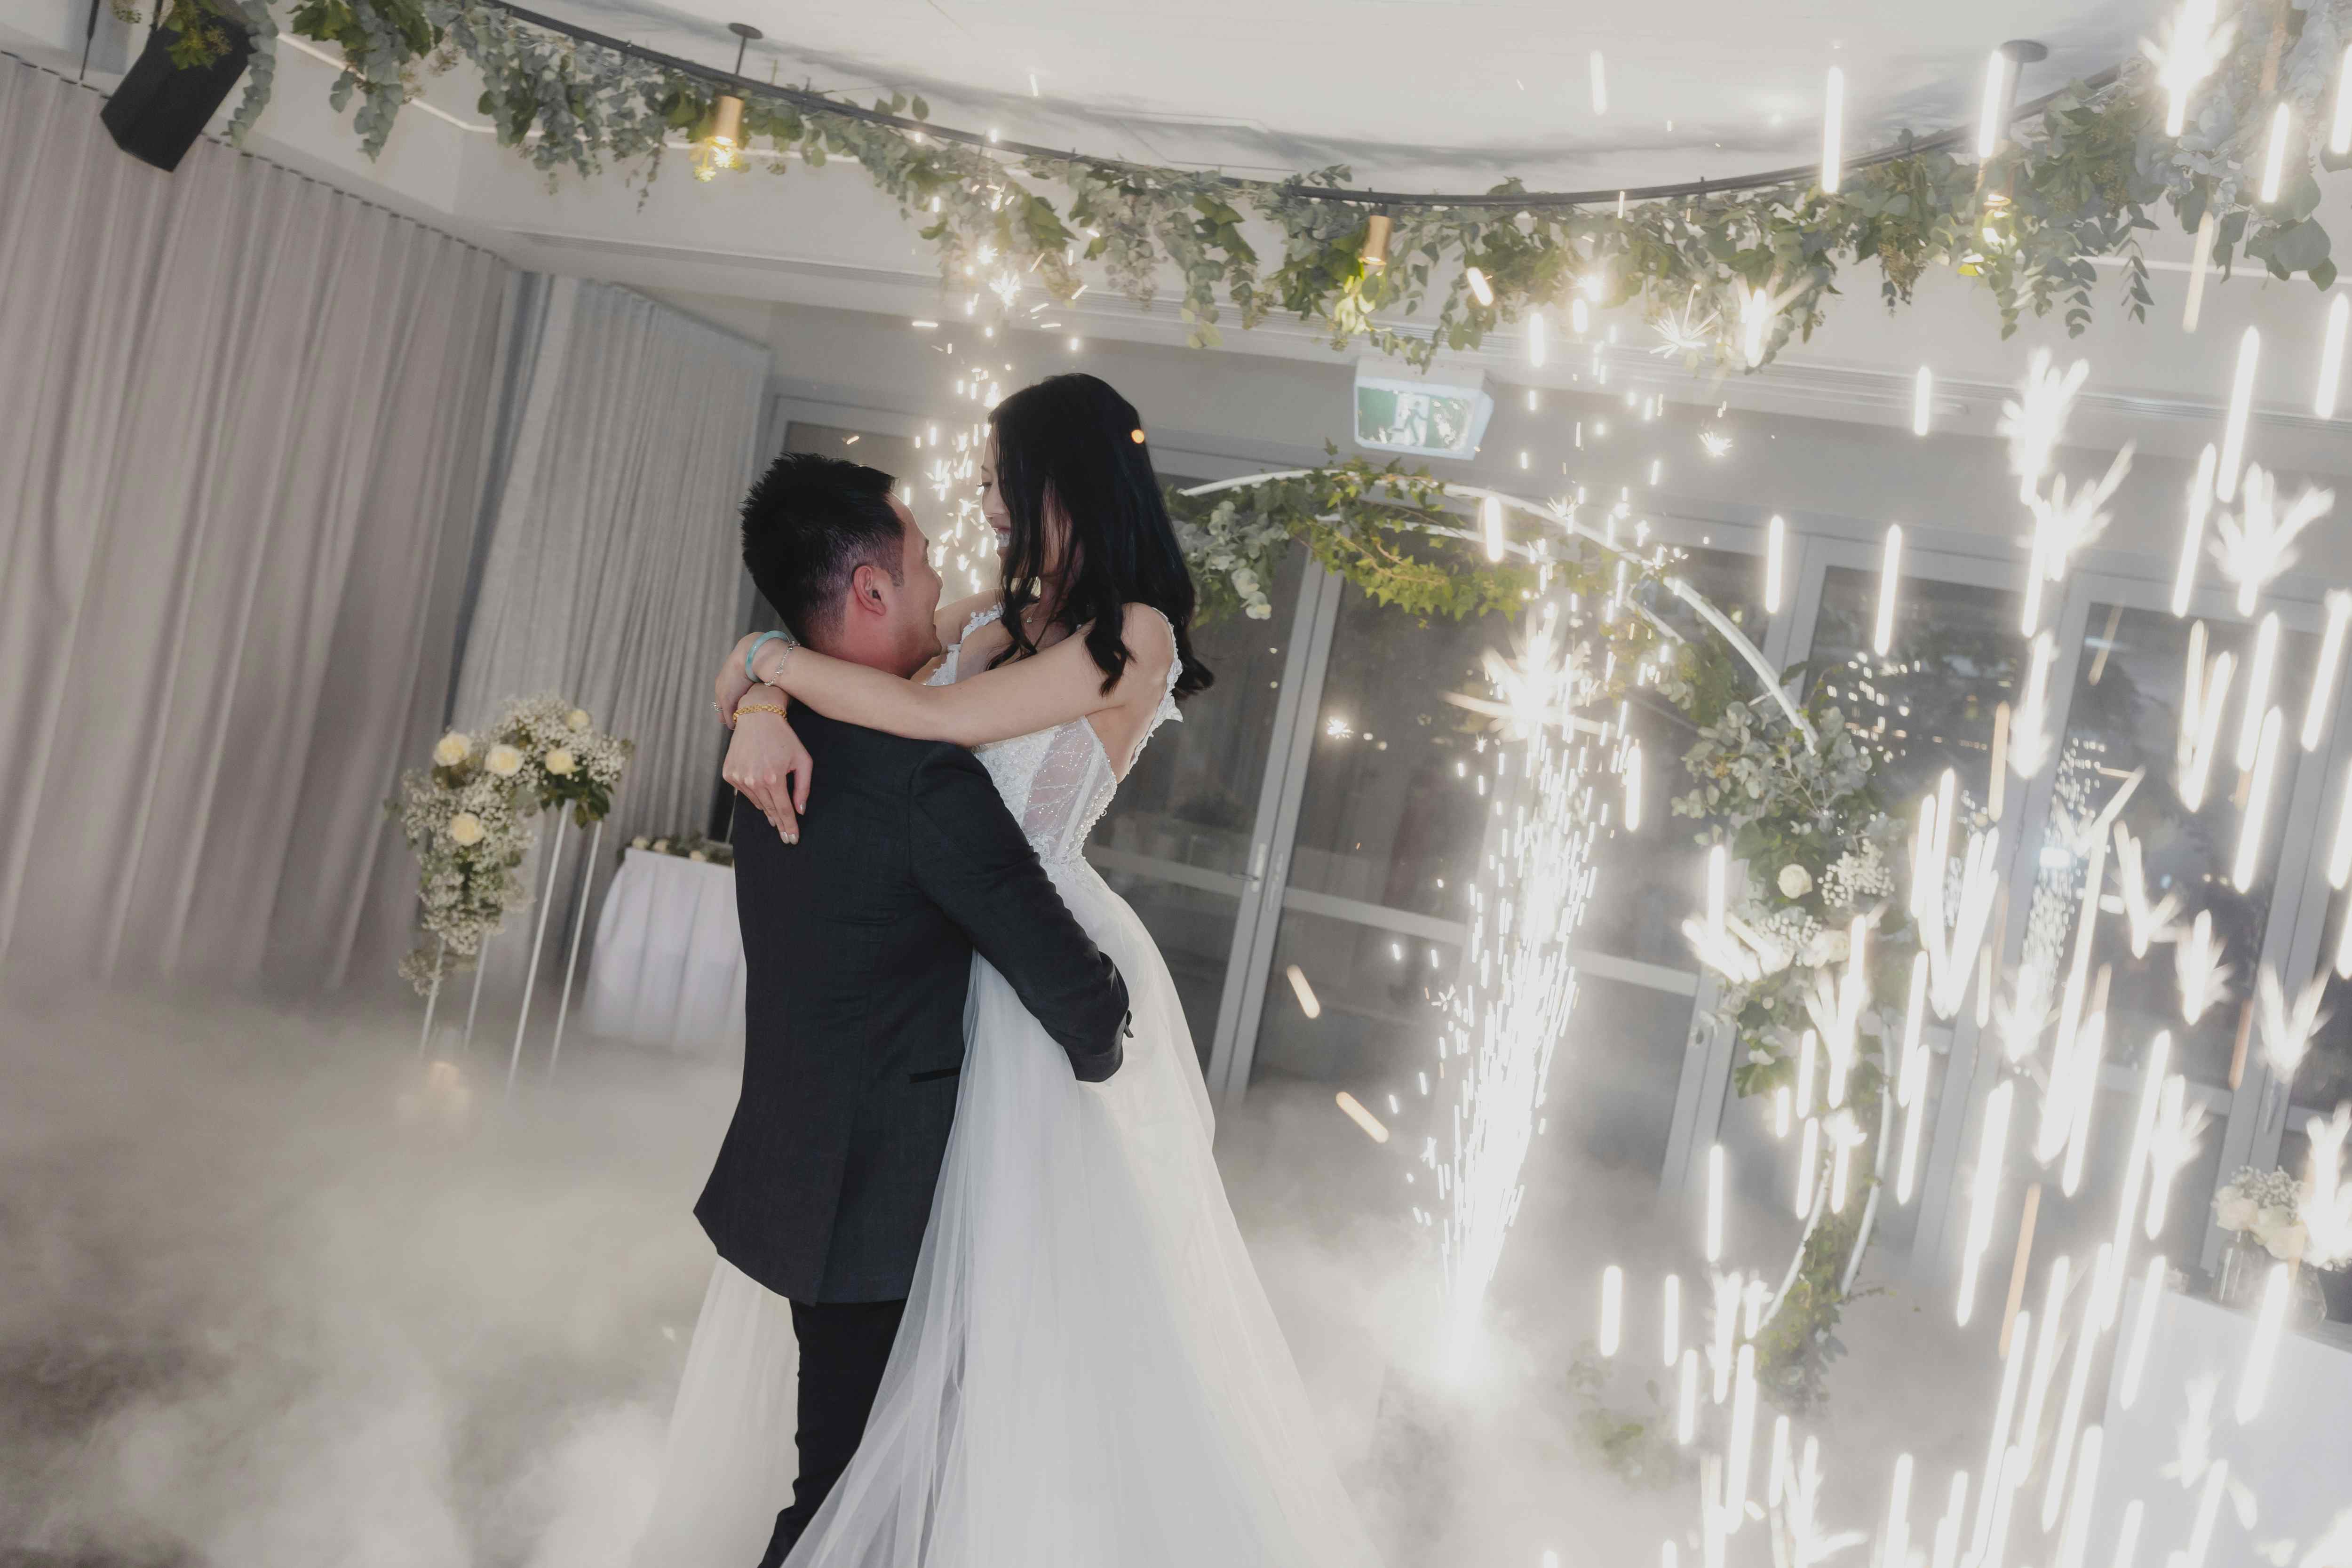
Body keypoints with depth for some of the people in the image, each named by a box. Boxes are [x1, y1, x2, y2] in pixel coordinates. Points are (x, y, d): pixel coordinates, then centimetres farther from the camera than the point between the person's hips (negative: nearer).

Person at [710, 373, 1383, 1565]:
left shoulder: (1133, 636, -13)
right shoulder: (994, 617, 8)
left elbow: (940, 717, -23)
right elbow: (829, 647, 11)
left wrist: (766, 661, -11)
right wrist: (761, 708, -12)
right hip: (968, 968, 7)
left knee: (1067, 1299, 6)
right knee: (980, 1295, 17)